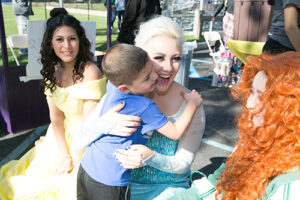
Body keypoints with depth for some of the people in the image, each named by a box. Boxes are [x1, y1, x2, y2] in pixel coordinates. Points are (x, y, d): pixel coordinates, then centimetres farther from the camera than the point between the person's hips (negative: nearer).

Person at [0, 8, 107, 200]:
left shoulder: (89, 72, -23)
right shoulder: (53, 71, -1)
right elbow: (56, 118, -2)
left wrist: (74, 164, -14)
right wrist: (65, 157, -11)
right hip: (61, 140, 7)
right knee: (17, 184, 10)